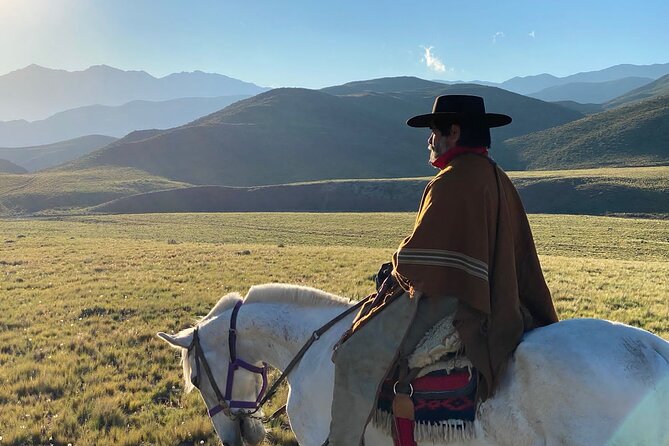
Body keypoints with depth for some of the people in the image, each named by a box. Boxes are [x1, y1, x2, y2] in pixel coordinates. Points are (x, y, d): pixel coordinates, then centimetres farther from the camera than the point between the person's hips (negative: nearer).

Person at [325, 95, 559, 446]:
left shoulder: (453, 180, -18)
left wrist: (398, 269, 0)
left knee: (356, 358, -12)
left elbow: (416, 259, -20)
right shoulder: (498, 178, 12)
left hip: (447, 299, -11)